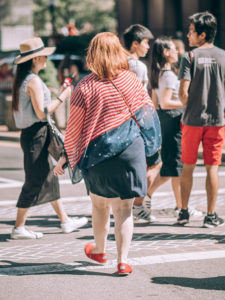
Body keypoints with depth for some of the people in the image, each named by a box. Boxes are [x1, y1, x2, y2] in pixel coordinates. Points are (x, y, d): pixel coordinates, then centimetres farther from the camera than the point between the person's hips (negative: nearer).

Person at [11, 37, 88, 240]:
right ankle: (19, 228, 2)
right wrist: (62, 97, -13)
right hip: (36, 134, -10)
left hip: (31, 134, 10)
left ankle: (65, 221, 23)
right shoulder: (34, 81, -18)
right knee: (34, 182, -4)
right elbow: (41, 112, -21)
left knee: (49, 179, 15)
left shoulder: (22, 80, 11)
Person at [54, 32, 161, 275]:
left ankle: (99, 250, 37)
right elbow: (147, 111, 7)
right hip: (130, 149, 0)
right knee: (124, 208, 4)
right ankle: (122, 261, 2)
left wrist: (65, 156, 9)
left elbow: (74, 128, -4)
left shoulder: (84, 87, -8)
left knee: (100, 203, 19)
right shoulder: (130, 80, -3)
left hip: (98, 153, 0)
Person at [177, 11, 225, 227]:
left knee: (188, 167, 11)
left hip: (192, 120, -1)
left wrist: (191, 108, 8)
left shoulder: (190, 57, -6)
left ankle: (184, 212, 15)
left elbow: (183, 92, -10)